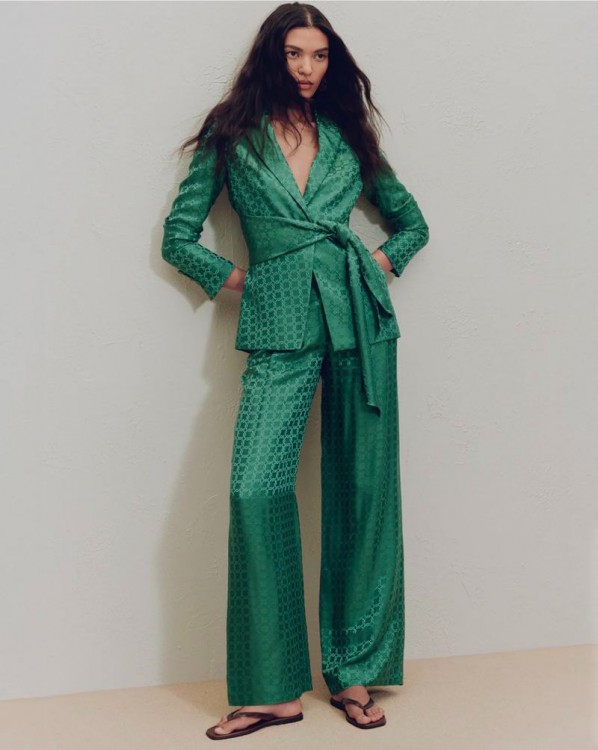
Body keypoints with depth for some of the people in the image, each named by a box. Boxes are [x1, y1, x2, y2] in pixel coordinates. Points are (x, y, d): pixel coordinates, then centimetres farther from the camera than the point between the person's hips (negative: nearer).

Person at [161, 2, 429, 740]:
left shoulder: (346, 133, 15)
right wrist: (236, 277, 1)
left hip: (359, 314, 2)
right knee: (256, 491, -15)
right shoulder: (232, 136, 9)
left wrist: (381, 262, 7)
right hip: (280, 324, -2)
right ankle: (273, 688, -2)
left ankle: (354, 671, 15)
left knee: (363, 490, 1)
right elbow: (178, 236, 10)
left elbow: (411, 220, 24)